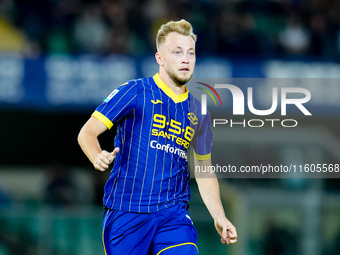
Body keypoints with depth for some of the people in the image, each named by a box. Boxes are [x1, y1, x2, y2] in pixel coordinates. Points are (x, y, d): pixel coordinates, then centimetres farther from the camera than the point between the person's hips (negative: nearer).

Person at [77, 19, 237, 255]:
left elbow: (204, 170, 23)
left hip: (174, 215, 3)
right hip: (126, 213, -3)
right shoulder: (134, 92, -1)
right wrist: (98, 157, -27)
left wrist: (219, 217, 12)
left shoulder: (198, 111, 13)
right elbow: (87, 132, -5)